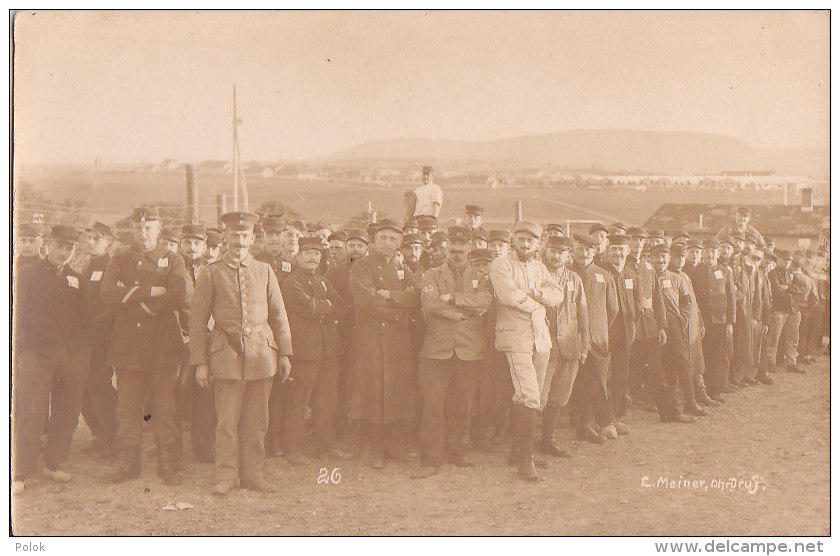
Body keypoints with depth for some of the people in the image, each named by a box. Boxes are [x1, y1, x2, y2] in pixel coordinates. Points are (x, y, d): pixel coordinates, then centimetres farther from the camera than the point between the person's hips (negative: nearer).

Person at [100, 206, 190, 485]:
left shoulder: (173, 261, 8)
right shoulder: (119, 261, 13)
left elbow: (178, 297, -11)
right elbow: (108, 294, -6)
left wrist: (132, 299, -10)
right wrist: (150, 291, -12)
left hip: (163, 346, -2)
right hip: (127, 346, 2)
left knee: (164, 409, 1)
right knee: (128, 409, 5)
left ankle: (168, 464, 9)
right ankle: (128, 463, 16)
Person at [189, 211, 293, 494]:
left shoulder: (264, 271, 11)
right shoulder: (211, 273, 3)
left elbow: (279, 316, 14)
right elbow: (197, 321, 3)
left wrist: (284, 353, 8)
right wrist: (200, 362, -3)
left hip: (261, 353, 2)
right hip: (226, 354, -2)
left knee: (256, 420, 7)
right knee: (227, 420, -1)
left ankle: (253, 473, 18)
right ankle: (226, 475, 10)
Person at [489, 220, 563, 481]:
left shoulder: (539, 267, 19)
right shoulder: (501, 264, -1)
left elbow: (557, 294, 7)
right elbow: (508, 295, -17)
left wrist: (535, 294, -10)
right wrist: (534, 303, -4)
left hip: (541, 337, 7)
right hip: (515, 338, -6)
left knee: (533, 397, 9)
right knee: (529, 397, -15)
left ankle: (518, 448, 24)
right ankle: (525, 460, -10)